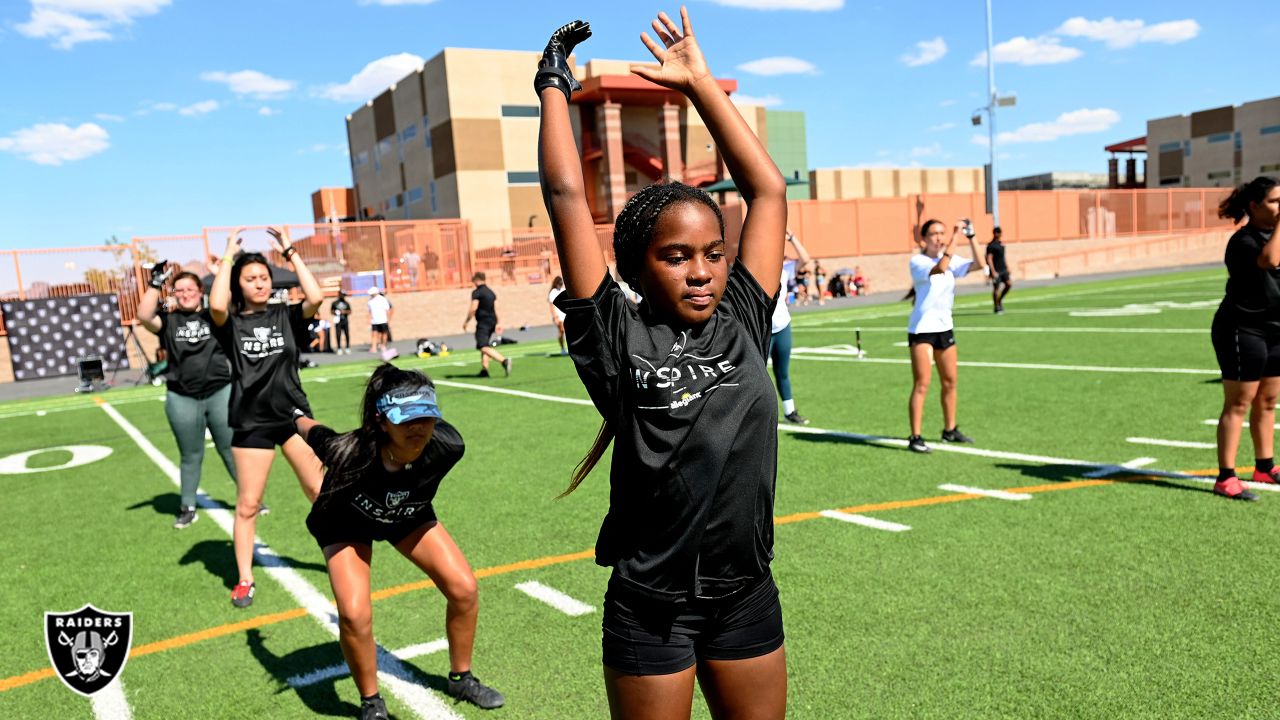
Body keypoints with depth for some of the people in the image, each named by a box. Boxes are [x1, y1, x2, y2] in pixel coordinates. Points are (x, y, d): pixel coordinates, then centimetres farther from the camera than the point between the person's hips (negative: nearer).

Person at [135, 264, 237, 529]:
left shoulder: (214, 317, 6)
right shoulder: (168, 321, 4)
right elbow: (144, 316, -13)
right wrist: (156, 283, -15)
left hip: (221, 393, -1)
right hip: (181, 399, 1)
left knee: (232, 449, 7)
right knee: (190, 455, 10)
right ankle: (188, 508, 21)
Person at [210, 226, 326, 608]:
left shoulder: (285, 315, 1)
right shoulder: (231, 323, -3)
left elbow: (316, 297, -19)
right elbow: (216, 305, -26)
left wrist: (290, 251, -12)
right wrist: (228, 255, -16)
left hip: (293, 415, 1)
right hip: (252, 424, -1)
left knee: (321, 492, 7)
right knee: (247, 505, 6)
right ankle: (244, 581, 20)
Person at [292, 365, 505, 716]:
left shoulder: (446, 447, -36)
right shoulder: (351, 453, -42)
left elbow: (435, 426, -9)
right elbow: (312, 432, -19)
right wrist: (296, 416, 3)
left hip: (411, 518, 3)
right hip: (347, 525, -2)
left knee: (464, 589, -6)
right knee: (354, 615, -20)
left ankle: (461, 679, 20)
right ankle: (371, 703, 8)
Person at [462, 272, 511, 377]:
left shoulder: (476, 292, -8)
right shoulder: (491, 292, 16)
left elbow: (473, 308, -14)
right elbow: (496, 308, 14)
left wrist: (466, 321, -4)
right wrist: (497, 323, 18)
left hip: (483, 323, -9)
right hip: (492, 321, 9)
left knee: (484, 347, -16)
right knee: (484, 346, 17)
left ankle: (504, 360, -34)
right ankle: (484, 369, 12)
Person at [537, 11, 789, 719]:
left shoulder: (741, 322, 1)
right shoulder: (619, 339, -10)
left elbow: (767, 189, 4)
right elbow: (567, 196, -12)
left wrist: (700, 83, 8)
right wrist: (554, 88, 0)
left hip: (747, 596, 4)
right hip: (652, 607, -4)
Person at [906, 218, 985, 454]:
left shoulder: (951, 260, 6)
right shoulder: (917, 262, -12)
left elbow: (979, 265, -5)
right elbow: (940, 268, -31)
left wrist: (970, 237, -12)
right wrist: (955, 236, -30)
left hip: (945, 327, 7)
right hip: (921, 329, -7)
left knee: (950, 382, 14)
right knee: (922, 383, -10)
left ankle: (950, 430, 29)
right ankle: (915, 438, -6)